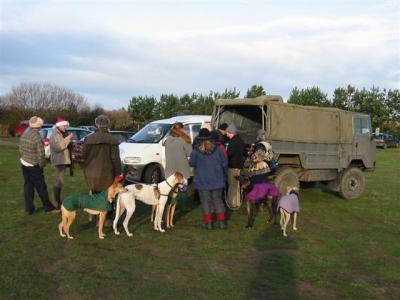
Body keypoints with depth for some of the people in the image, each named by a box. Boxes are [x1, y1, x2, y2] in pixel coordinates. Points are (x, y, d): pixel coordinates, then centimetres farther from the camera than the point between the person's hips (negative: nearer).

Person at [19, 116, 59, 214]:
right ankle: (48, 207, 12)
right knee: (41, 187, 3)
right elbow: (41, 155, -21)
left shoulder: (24, 134, 2)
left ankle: (29, 208, 18)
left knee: (28, 186, 13)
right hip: (34, 166, -7)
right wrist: (42, 165, -5)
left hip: (24, 164, 7)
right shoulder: (37, 138, -22)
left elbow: (21, 150, 9)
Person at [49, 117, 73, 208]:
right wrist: (67, 139, -23)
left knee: (59, 181, 17)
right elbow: (58, 147, -27)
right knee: (59, 182, -12)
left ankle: (58, 200, 26)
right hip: (59, 161, -10)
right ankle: (57, 202, -8)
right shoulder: (55, 135, -13)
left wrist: (70, 140, 11)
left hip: (63, 160, 10)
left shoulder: (62, 134, 16)